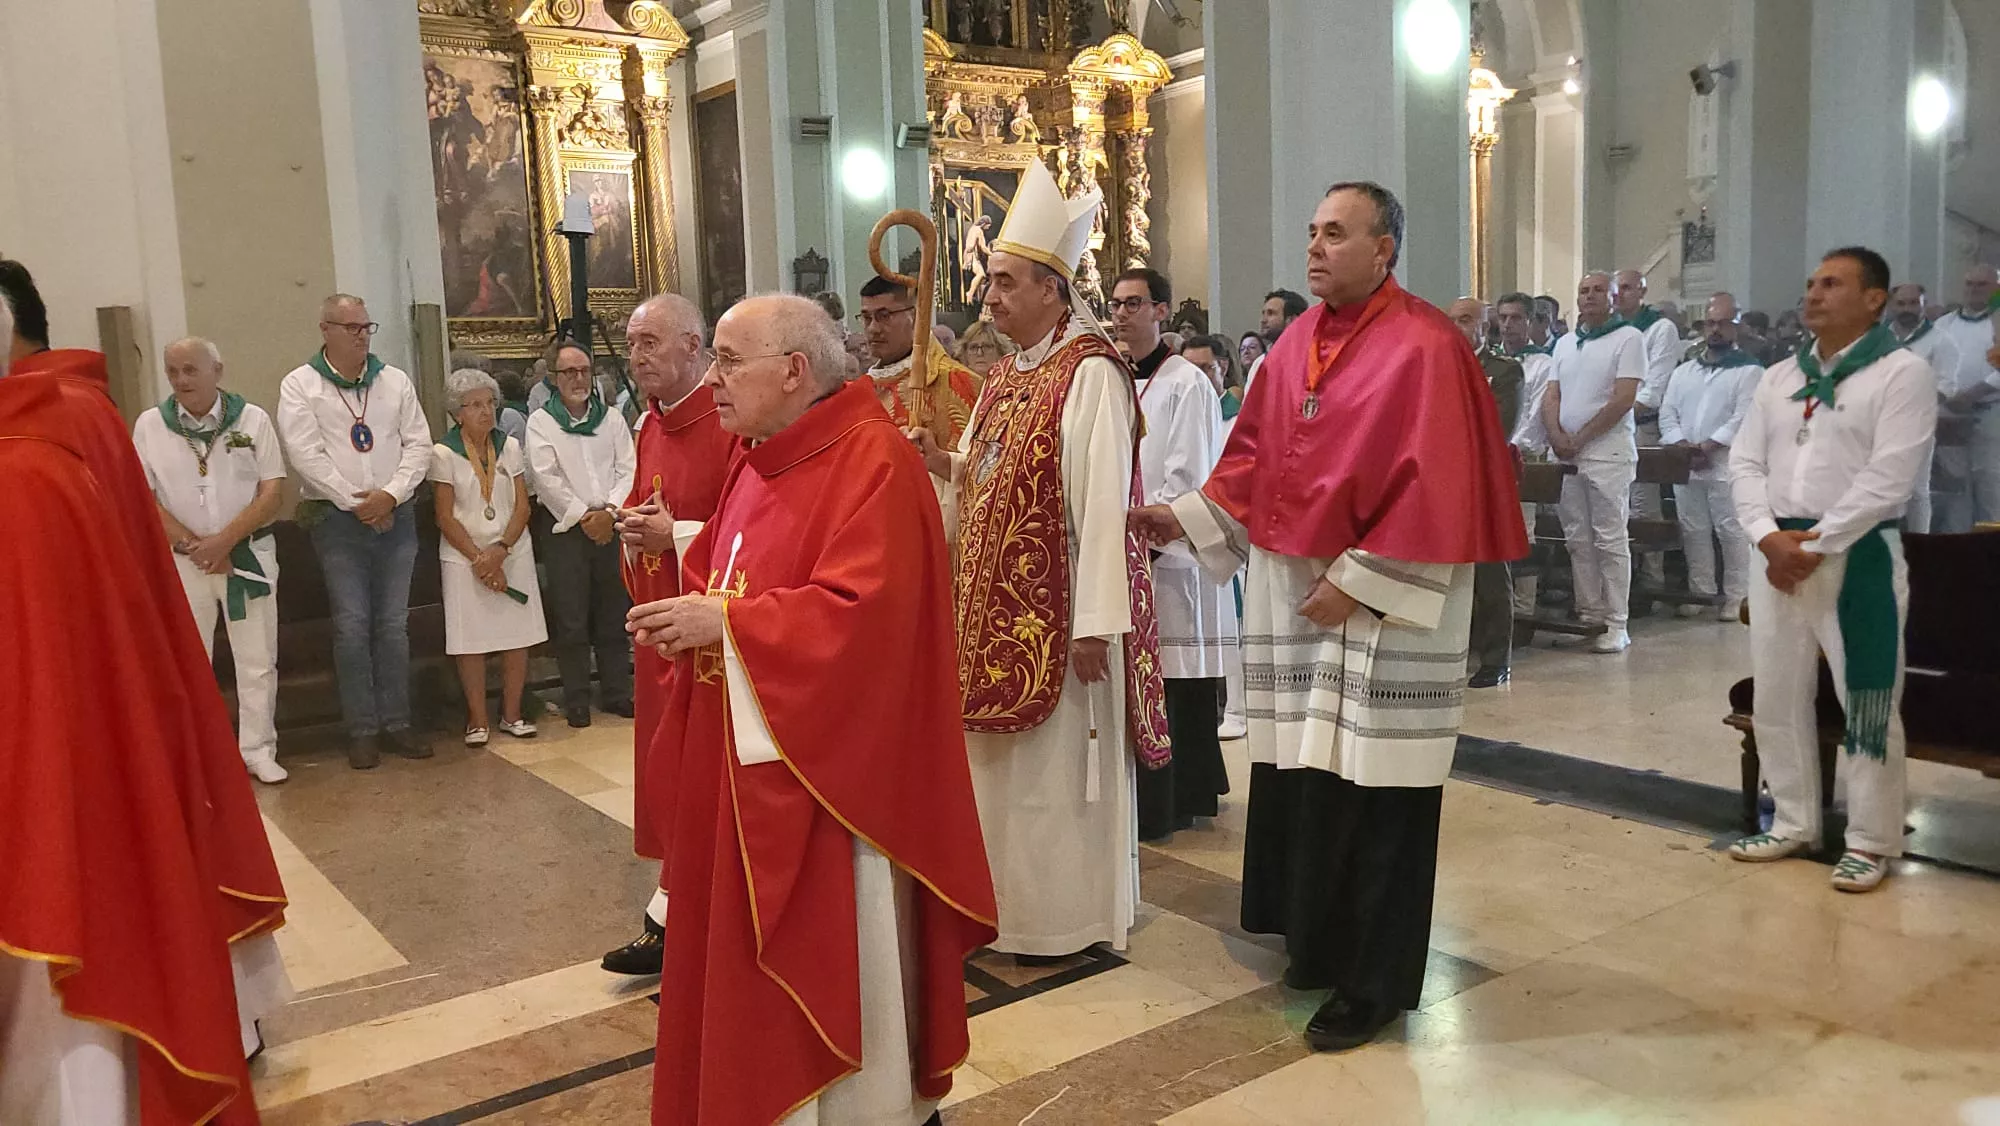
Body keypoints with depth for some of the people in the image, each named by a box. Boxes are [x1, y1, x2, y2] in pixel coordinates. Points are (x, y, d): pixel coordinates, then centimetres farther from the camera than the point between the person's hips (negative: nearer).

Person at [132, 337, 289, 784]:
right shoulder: (150, 424, 2)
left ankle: (258, 751, 12)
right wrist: (191, 544, -11)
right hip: (180, 559, 1)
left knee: (257, 661, 2)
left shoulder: (252, 419, 0)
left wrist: (225, 540, -14)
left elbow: (273, 491, -4)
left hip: (248, 555, 0)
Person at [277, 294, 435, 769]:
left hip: (395, 515, 3)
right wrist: (356, 503, -12)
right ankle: (362, 730, 5)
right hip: (337, 518, -3)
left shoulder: (394, 381, 10)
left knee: (394, 623, 5)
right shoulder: (300, 386, 0)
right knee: (352, 625, -3)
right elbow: (306, 455, -8)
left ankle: (396, 723, 12)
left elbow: (418, 444, 5)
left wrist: (390, 494, -9)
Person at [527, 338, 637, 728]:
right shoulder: (541, 422, 4)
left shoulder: (611, 419, 11)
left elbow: (628, 470, 3)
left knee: (614, 615, 7)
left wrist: (609, 511, -11)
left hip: (610, 525, 3)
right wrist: (583, 516, -12)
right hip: (565, 528, -2)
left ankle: (618, 693, 16)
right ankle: (576, 702, 7)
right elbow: (547, 478, -6)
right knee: (571, 619, 0)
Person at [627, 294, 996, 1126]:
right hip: (744, 753, 9)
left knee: (836, 957, 5)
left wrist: (724, 623, -21)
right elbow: (718, 569, 17)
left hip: (826, 760, -9)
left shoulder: (872, 460, -17)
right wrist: (687, 611, -5)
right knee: (745, 957, 17)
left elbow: (861, 611, -26)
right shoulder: (759, 460, 12)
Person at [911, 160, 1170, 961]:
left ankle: (1068, 917, 18)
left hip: (1056, 609, -8)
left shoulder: (1090, 375, -13)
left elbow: (1102, 503, -19)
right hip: (999, 604, 8)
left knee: (1058, 763, 3)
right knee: (1006, 757, 15)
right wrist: (942, 461, -3)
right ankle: (1016, 897, 30)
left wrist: (1095, 623, -22)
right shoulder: (1004, 379, 13)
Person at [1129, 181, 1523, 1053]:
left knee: (1369, 795, -1)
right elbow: (1255, 456, 15)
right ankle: (1320, 941, 31)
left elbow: (1431, 488, -17)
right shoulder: (1297, 343, 10)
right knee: (1300, 778, 13)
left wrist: (1357, 582, -18)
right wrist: (1188, 517, 4)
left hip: (1380, 605, -7)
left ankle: (1372, 983, 14)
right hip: (1293, 591, 7)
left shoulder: (1423, 349, -12)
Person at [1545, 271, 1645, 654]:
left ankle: (1616, 624, -3)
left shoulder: (1628, 338, -1)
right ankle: (1588, 615, 12)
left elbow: (1624, 398, -10)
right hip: (1565, 454, 6)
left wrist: (1581, 438, -12)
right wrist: (1557, 437, -5)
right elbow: (1551, 396, 13)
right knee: (1578, 540, 7)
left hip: (1608, 453, -6)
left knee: (1610, 541, -5)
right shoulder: (1565, 343, 18)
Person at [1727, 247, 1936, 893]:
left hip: (1858, 555, -6)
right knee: (1778, 697, 10)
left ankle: (1871, 842, 11)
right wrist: (1770, 537, -7)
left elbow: (1888, 478, -14)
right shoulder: (1778, 378, 14)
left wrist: (1817, 546, -15)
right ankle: (1793, 826, 23)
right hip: (1778, 554, 6)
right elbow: (1746, 463, 8)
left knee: (1866, 703, -1)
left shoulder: (1903, 372, -5)